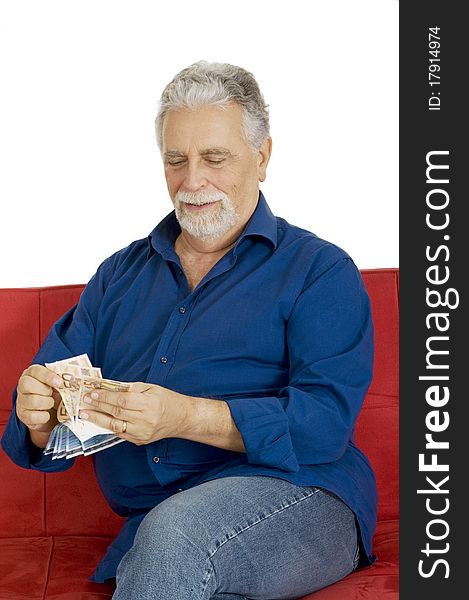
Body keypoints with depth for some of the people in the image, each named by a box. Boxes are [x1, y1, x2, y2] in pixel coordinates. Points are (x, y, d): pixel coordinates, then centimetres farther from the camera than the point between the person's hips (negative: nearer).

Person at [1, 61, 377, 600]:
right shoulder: (120, 274, 20)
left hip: (301, 498, -3)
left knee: (174, 531, -35)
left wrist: (186, 416, -22)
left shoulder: (319, 270, 4)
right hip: (150, 529, 3)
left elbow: (326, 421, -11)